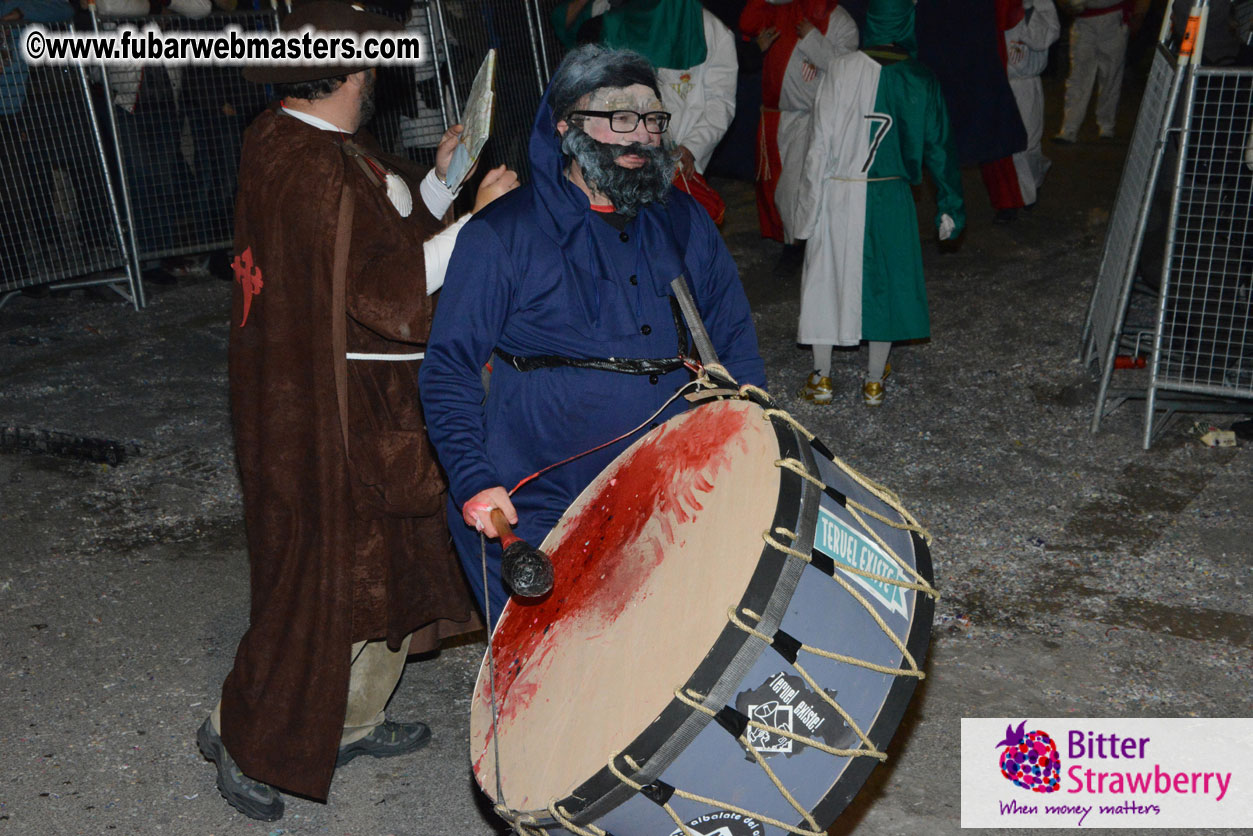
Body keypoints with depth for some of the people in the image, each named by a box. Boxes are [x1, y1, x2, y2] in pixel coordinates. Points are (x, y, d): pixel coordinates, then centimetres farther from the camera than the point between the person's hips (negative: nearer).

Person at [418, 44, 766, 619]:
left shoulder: (682, 222, 10)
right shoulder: (504, 234, -4)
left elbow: (734, 340, 16)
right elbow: (449, 368, -4)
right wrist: (472, 481, -15)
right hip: (539, 509, -3)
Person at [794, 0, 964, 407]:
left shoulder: (841, 71, -10)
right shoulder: (921, 80, -3)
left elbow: (821, 144, -9)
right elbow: (937, 146, 3)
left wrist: (810, 203, -1)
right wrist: (949, 206, 12)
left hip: (838, 195, -1)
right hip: (891, 198, 2)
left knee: (827, 278, 11)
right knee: (885, 279, 14)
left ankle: (821, 378, 19)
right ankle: (874, 381, 22)